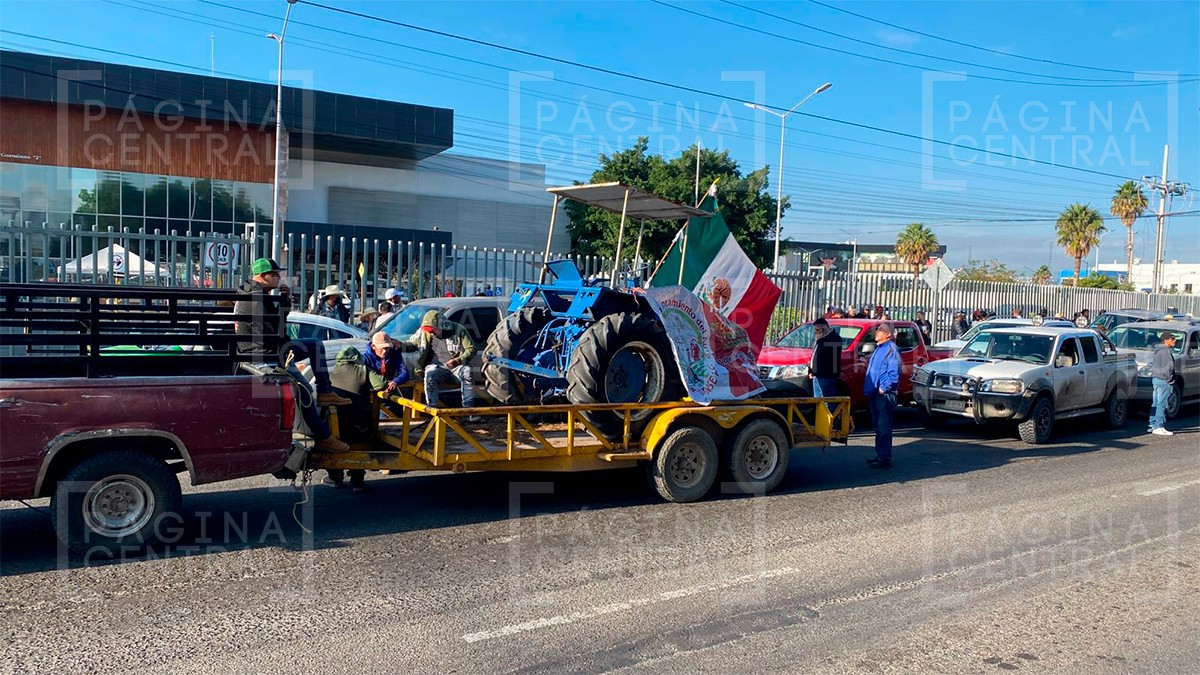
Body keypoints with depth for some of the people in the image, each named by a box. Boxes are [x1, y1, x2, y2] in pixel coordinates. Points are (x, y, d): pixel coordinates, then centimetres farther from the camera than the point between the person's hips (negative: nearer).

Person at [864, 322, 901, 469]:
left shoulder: (891, 349, -12)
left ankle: (885, 459, -6)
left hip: (884, 395, -10)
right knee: (878, 426, 15)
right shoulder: (879, 348, 18)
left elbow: (894, 374, -20)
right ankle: (879, 456, 23)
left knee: (883, 427, -8)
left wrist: (883, 388, -18)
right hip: (875, 394, 10)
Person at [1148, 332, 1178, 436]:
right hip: (1163, 380, -11)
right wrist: (1170, 381, -14)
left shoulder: (1158, 350, 17)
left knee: (1156, 403, 14)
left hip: (1155, 378, 11)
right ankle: (1158, 427, -10)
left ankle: (1153, 425, 18)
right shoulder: (1166, 351, -14)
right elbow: (1168, 368, -17)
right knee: (1162, 404, -9)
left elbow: (1151, 363, 23)